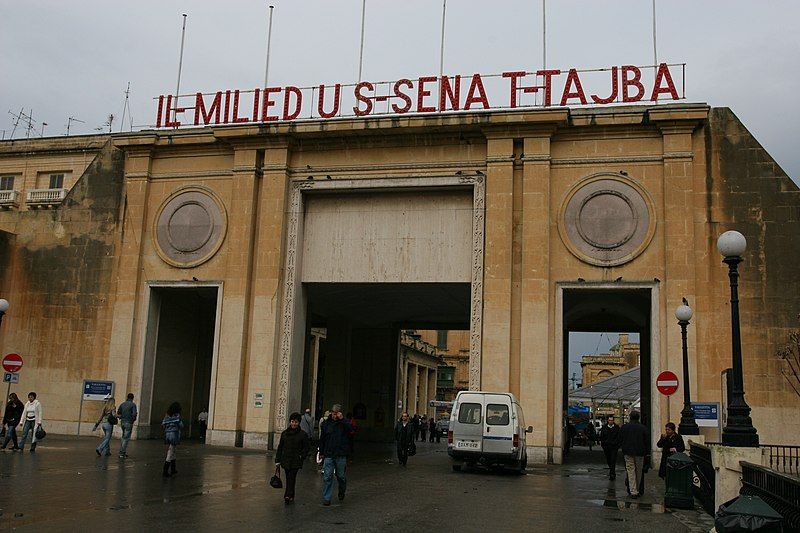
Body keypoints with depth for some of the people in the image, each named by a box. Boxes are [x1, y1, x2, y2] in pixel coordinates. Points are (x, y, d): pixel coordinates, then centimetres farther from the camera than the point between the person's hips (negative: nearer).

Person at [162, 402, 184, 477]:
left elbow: (163, 425, 5)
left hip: (167, 435, 6)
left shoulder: (167, 415, 8)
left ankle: (173, 470, 25)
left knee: (172, 452, 18)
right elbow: (181, 426, -8)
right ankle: (165, 472, -5)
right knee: (170, 454, -3)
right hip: (174, 435, -6)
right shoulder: (177, 415, -8)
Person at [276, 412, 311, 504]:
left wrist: (301, 457, -9)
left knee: (291, 478, -10)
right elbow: (280, 447, 11)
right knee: (288, 478, 7)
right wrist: (278, 460, 8)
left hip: (296, 461, -3)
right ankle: (290, 496, 16)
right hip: (286, 460, 3)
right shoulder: (284, 433, 8)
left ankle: (288, 496, -13)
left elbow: (306, 448, 3)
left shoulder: (303, 434, -1)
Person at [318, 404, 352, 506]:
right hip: (328, 455, 1)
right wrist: (321, 452, 12)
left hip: (341, 455, -1)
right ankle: (326, 498, 3)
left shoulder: (344, 422, 1)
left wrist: (342, 419, -26)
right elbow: (322, 439, 14)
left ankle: (342, 492, 36)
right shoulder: (326, 423, 8)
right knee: (327, 477, -3)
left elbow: (350, 429, -22)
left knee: (341, 476, 10)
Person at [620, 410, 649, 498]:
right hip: (640, 452, 0)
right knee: (639, 472, 12)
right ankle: (638, 490, 21)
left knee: (631, 471, 0)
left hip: (628, 452, 0)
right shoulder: (643, 427, -3)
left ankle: (633, 491, -8)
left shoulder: (624, 427, -1)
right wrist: (646, 452, 9)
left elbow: (621, 440, 4)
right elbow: (646, 441, -1)